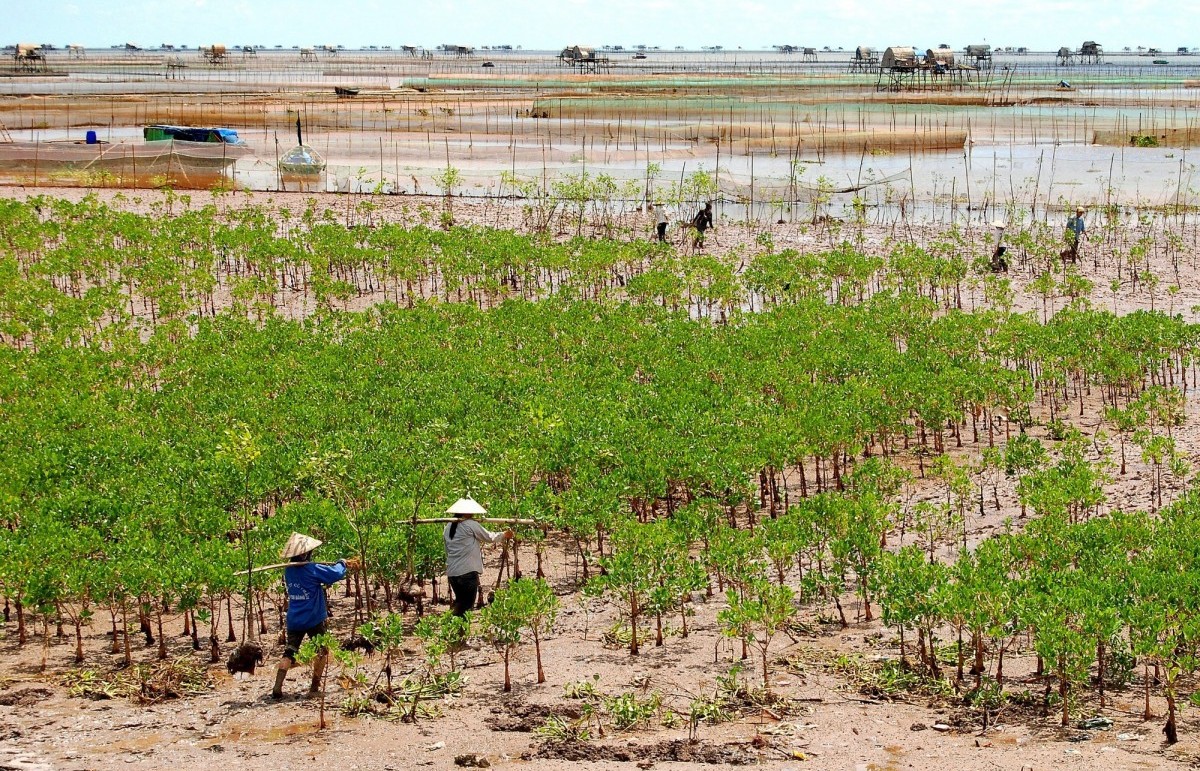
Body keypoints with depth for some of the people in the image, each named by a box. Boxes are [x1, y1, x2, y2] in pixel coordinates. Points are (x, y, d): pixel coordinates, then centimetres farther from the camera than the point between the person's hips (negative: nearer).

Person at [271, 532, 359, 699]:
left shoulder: (289, 570, 5)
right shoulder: (312, 569, -17)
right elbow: (335, 574, -19)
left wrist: (345, 565, 14)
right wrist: (342, 563, 3)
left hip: (294, 620, 5)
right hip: (314, 619, -5)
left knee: (289, 653, 5)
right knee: (321, 651, 15)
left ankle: (277, 688, -10)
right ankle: (315, 686, 17)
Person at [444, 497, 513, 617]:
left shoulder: (447, 527, 12)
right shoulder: (471, 525, -8)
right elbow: (489, 537, 3)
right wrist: (505, 535, 20)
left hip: (451, 573, 7)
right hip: (468, 571, -7)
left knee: (459, 603, 17)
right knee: (466, 606, -2)